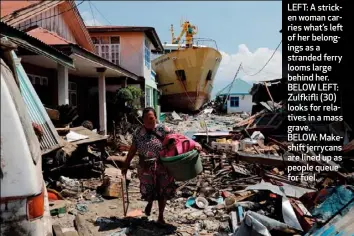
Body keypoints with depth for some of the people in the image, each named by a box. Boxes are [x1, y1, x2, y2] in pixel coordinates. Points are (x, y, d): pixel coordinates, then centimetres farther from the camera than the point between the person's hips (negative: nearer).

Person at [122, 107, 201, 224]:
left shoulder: (163, 129, -9)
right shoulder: (138, 133, -1)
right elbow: (133, 150, 6)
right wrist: (126, 164, 9)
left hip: (162, 167, -1)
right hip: (146, 167, 1)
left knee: (162, 192, 10)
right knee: (148, 190, 12)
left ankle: (161, 216, 32)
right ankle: (150, 203, 50)